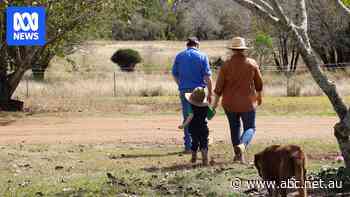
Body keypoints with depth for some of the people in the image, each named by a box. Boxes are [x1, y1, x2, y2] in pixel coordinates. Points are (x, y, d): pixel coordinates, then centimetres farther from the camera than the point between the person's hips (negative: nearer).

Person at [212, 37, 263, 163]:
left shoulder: (226, 65, -7)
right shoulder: (252, 64, -4)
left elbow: (219, 86, -8)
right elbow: (259, 83, 6)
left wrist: (215, 102, 1)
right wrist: (259, 96, 24)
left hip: (230, 104, 1)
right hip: (247, 103, -1)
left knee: (234, 127, 19)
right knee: (250, 128, 8)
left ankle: (238, 155, 22)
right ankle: (242, 146, -22)